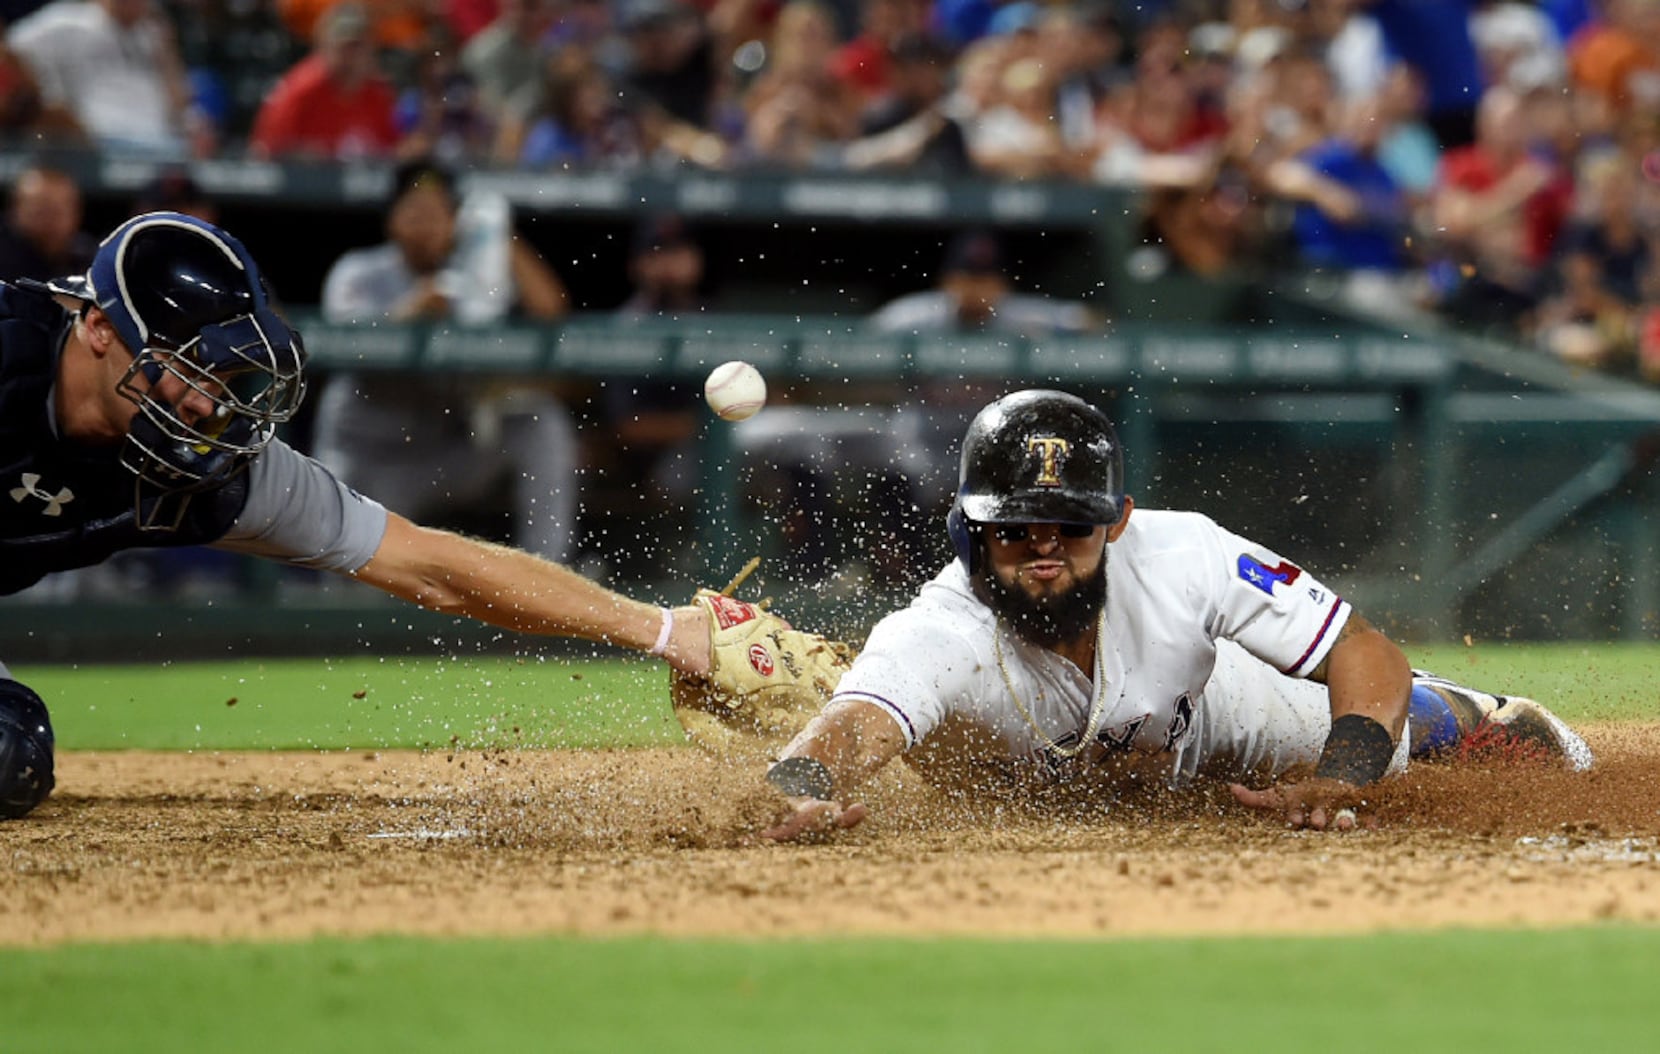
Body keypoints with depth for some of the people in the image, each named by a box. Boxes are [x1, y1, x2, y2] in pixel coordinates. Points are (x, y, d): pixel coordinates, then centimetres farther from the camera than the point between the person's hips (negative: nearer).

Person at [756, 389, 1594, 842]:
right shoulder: (941, 633, -47)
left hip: (1201, 720, 1)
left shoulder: (1182, 558, -41)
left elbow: (1367, 656, -35)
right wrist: (807, 790, -89)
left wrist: (1336, 784, -52)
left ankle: (1474, 715, 50)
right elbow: (855, 725, -66)